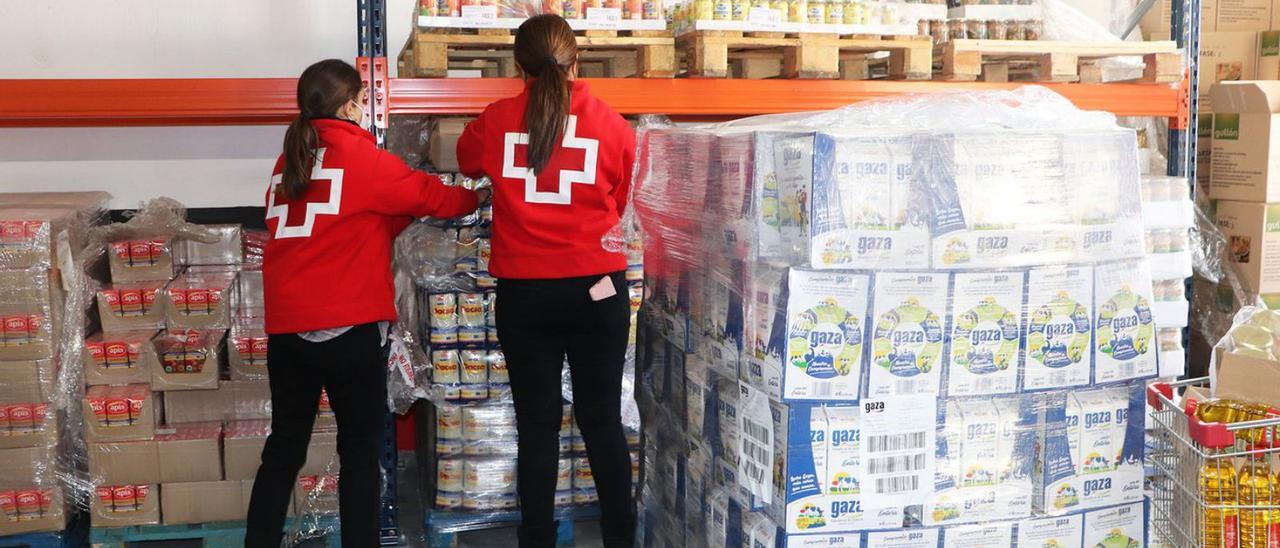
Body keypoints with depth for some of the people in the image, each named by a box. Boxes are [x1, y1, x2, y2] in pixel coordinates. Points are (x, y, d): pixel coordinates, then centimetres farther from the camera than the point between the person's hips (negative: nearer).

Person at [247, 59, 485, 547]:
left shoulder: (289, 161, 13)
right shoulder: (361, 156, -5)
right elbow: (431, 196, 5)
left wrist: (400, 215, 17)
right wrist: (477, 198, 22)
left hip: (286, 326, 6)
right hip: (346, 327, -6)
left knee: (284, 447, 16)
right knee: (360, 449, 7)